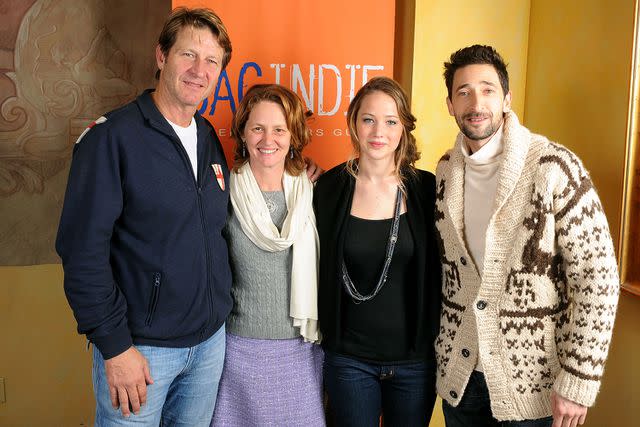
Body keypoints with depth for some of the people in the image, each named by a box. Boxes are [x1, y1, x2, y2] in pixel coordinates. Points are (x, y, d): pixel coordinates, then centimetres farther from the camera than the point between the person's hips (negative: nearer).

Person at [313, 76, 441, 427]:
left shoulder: (426, 189, -5)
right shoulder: (329, 188, -5)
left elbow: (439, 271, 2)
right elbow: (320, 268, 3)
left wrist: (439, 343, 1)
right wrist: (325, 330, 1)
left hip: (415, 358, 1)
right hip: (348, 357, 0)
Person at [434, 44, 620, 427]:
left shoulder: (555, 168, -15)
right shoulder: (445, 170, 1)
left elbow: (597, 277, -15)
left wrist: (578, 382, -15)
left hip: (534, 380, -4)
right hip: (458, 372, 4)